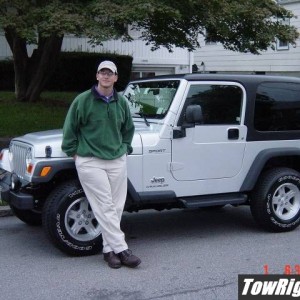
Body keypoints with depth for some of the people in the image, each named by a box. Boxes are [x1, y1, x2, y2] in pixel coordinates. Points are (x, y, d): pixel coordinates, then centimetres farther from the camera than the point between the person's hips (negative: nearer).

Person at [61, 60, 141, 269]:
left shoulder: (121, 102, 8)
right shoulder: (83, 100, -4)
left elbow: (128, 129, 22)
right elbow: (69, 129, 2)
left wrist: (124, 148, 13)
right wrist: (74, 152, 0)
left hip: (117, 161, 5)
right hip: (90, 162, -4)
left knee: (116, 207, 5)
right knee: (105, 207, -7)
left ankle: (109, 248, 15)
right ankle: (121, 249, -5)